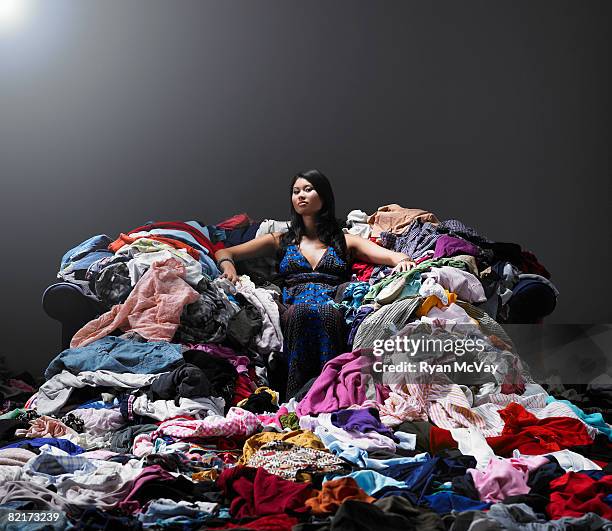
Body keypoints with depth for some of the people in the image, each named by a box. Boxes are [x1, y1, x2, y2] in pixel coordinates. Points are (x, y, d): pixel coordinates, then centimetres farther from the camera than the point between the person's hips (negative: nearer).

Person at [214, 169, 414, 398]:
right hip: (292, 314, 0)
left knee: (327, 313, -37)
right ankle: (294, 399, -45)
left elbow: (389, 255, 11)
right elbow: (223, 253, 25)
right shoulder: (281, 240, 30)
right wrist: (228, 265, 0)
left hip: (335, 309, 0)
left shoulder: (346, 241, 27)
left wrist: (402, 260, -15)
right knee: (302, 310, -36)